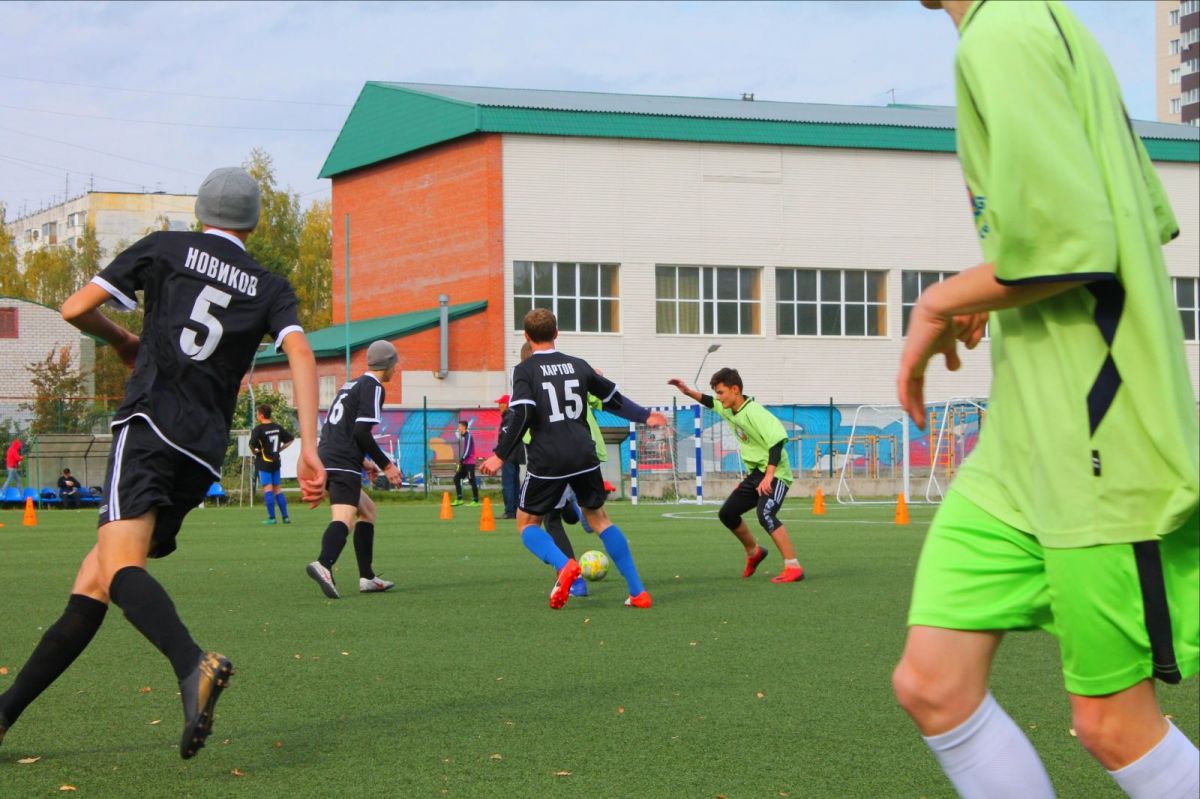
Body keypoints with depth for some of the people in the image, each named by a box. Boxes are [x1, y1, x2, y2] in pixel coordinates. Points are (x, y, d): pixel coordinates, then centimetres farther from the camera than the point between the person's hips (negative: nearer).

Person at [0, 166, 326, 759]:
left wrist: (121, 339, 29)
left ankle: (193, 665, -50)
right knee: (93, 582, 9)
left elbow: (76, 309, 8)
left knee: (119, 566, -23)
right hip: (207, 451, 5)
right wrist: (309, 448, -6)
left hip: (152, 419, -5)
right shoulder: (270, 289, 18)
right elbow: (301, 356, 0)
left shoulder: (166, 248, 12)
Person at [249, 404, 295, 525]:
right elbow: (290, 439, 14)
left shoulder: (258, 429, -13)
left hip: (263, 462, -6)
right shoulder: (277, 427, 6)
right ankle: (285, 517, 9)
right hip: (276, 461, 6)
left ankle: (271, 517, -4)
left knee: (267, 488, -3)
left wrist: (254, 452, -6)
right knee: (278, 489, 11)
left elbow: (252, 444, -26)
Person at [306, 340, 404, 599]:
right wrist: (385, 465, -7)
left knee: (367, 510, 22)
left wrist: (363, 462, 30)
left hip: (327, 459, 9)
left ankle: (367, 577, 19)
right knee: (344, 517, -24)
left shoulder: (351, 385, 25)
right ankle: (323, 564, -49)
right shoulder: (373, 386, -3)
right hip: (343, 463, -9)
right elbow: (362, 432, -14)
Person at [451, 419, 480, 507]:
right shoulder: (463, 436, 15)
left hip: (469, 462, -10)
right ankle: (459, 499, 8)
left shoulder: (468, 436, -12)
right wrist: (461, 461, 11)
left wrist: (462, 460, -19)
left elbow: (467, 450, -19)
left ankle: (476, 501, -2)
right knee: (456, 478, 6)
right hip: (464, 463, 10)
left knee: (472, 480, -6)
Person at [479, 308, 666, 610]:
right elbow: (613, 398, 22)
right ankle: (638, 592, 12)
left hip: (547, 462, -4)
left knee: (527, 523, 11)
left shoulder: (524, 370, -1)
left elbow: (520, 414, -15)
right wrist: (644, 415, 38)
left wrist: (500, 455, -11)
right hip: (584, 457, 4)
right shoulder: (578, 366, 12)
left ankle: (564, 565, -19)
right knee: (598, 517, 19)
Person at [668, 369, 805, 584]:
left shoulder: (753, 412, -23)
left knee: (765, 515, -30)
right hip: (756, 473, 10)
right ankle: (753, 552, 36)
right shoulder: (729, 410, 4)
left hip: (775, 474, -10)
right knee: (727, 514, 14)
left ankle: (793, 568, -30)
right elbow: (710, 402, 27)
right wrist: (689, 392, 13)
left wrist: (769, 476, -39)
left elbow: (777, 440, -32)